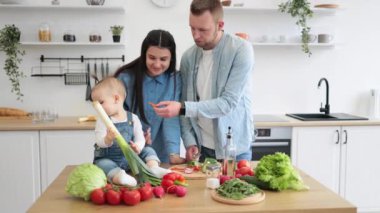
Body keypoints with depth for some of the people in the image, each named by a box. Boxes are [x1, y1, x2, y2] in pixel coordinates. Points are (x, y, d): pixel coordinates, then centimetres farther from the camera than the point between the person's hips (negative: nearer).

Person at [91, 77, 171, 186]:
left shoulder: (133, 118, -2)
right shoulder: (102, 121, -4)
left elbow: (140, 138, -6)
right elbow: (100, 142, -14)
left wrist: (137, 147, -30)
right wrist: (108, 139, -39)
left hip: (130, 158, 2)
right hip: (108, 159, -2)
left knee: (148, 150, -7)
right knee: (102, 163, -32)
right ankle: (117, 176, -57)